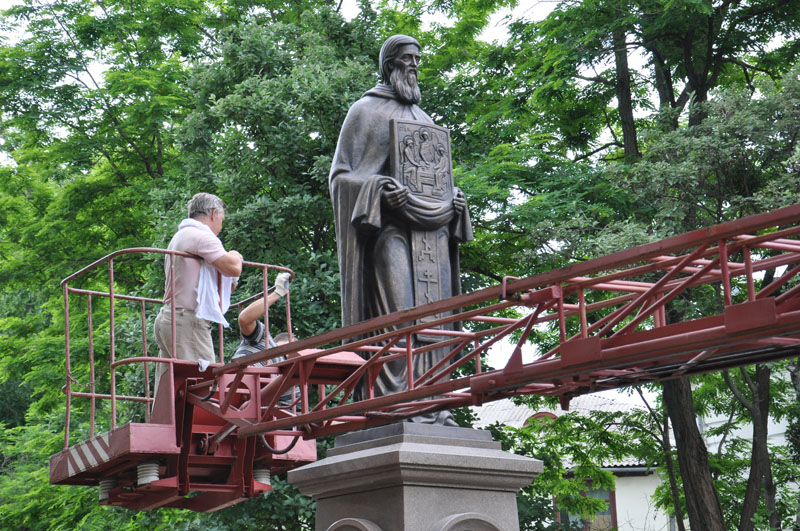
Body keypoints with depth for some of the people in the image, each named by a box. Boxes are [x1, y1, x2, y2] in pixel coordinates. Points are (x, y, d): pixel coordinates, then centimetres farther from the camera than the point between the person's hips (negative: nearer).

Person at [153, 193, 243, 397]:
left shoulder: (179, 236, 25)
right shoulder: (201, 236, -7)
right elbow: (232, 267, -17)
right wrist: (235, 256, 5)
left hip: (168, 319, 10)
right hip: (188, 321, -10)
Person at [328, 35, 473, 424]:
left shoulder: (423, 118, 26)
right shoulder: (365, 110, 8)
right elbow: (340, 174, 0)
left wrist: (454, 201, 8)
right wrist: (378, 190, -18)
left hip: (431, 230, 6)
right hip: (391, 228, -6)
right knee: (395, 313, -17)